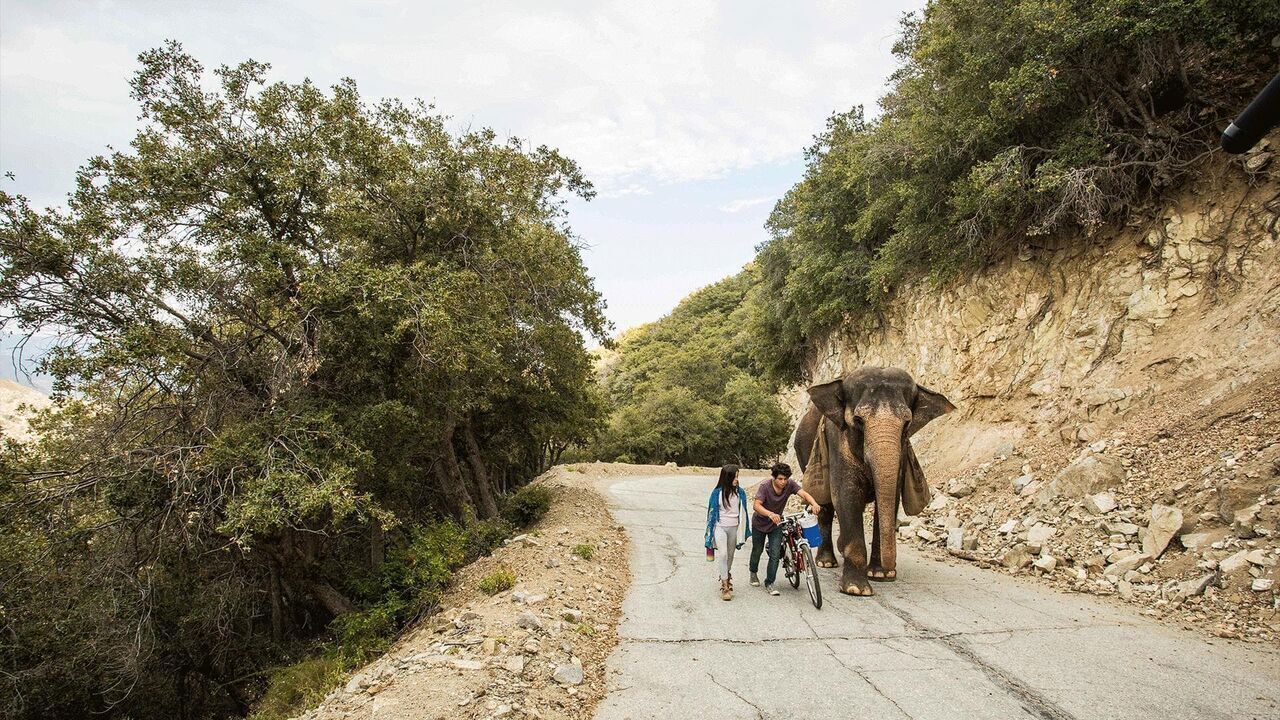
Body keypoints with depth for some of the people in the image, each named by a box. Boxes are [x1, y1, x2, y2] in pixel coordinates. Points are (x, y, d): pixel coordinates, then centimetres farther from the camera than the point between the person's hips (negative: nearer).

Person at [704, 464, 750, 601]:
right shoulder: (717, 493, -7)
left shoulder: (740, 492, 0)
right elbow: (712, 512, 1)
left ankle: (726, 576, 35)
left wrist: (743, 533, 9)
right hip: (720, 527, -3)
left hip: (734, 528, 3)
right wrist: (710, 533, 3)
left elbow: (743, 513, 8)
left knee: (730, 555, 12)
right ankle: (725, 585, -13)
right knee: (722, 554, -18)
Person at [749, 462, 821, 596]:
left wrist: (814, 504, -53)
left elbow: (804, 494, -31)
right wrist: (770, 514, -60)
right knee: (757, 550, 16)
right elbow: (757, 505, -41)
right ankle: (754, 572, 44)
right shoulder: (764, 487, -29)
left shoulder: (790, 485, -19)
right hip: (760, 523, -2)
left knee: (775, 554, -8)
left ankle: (769, 582, 7)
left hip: (776, 523, 2)